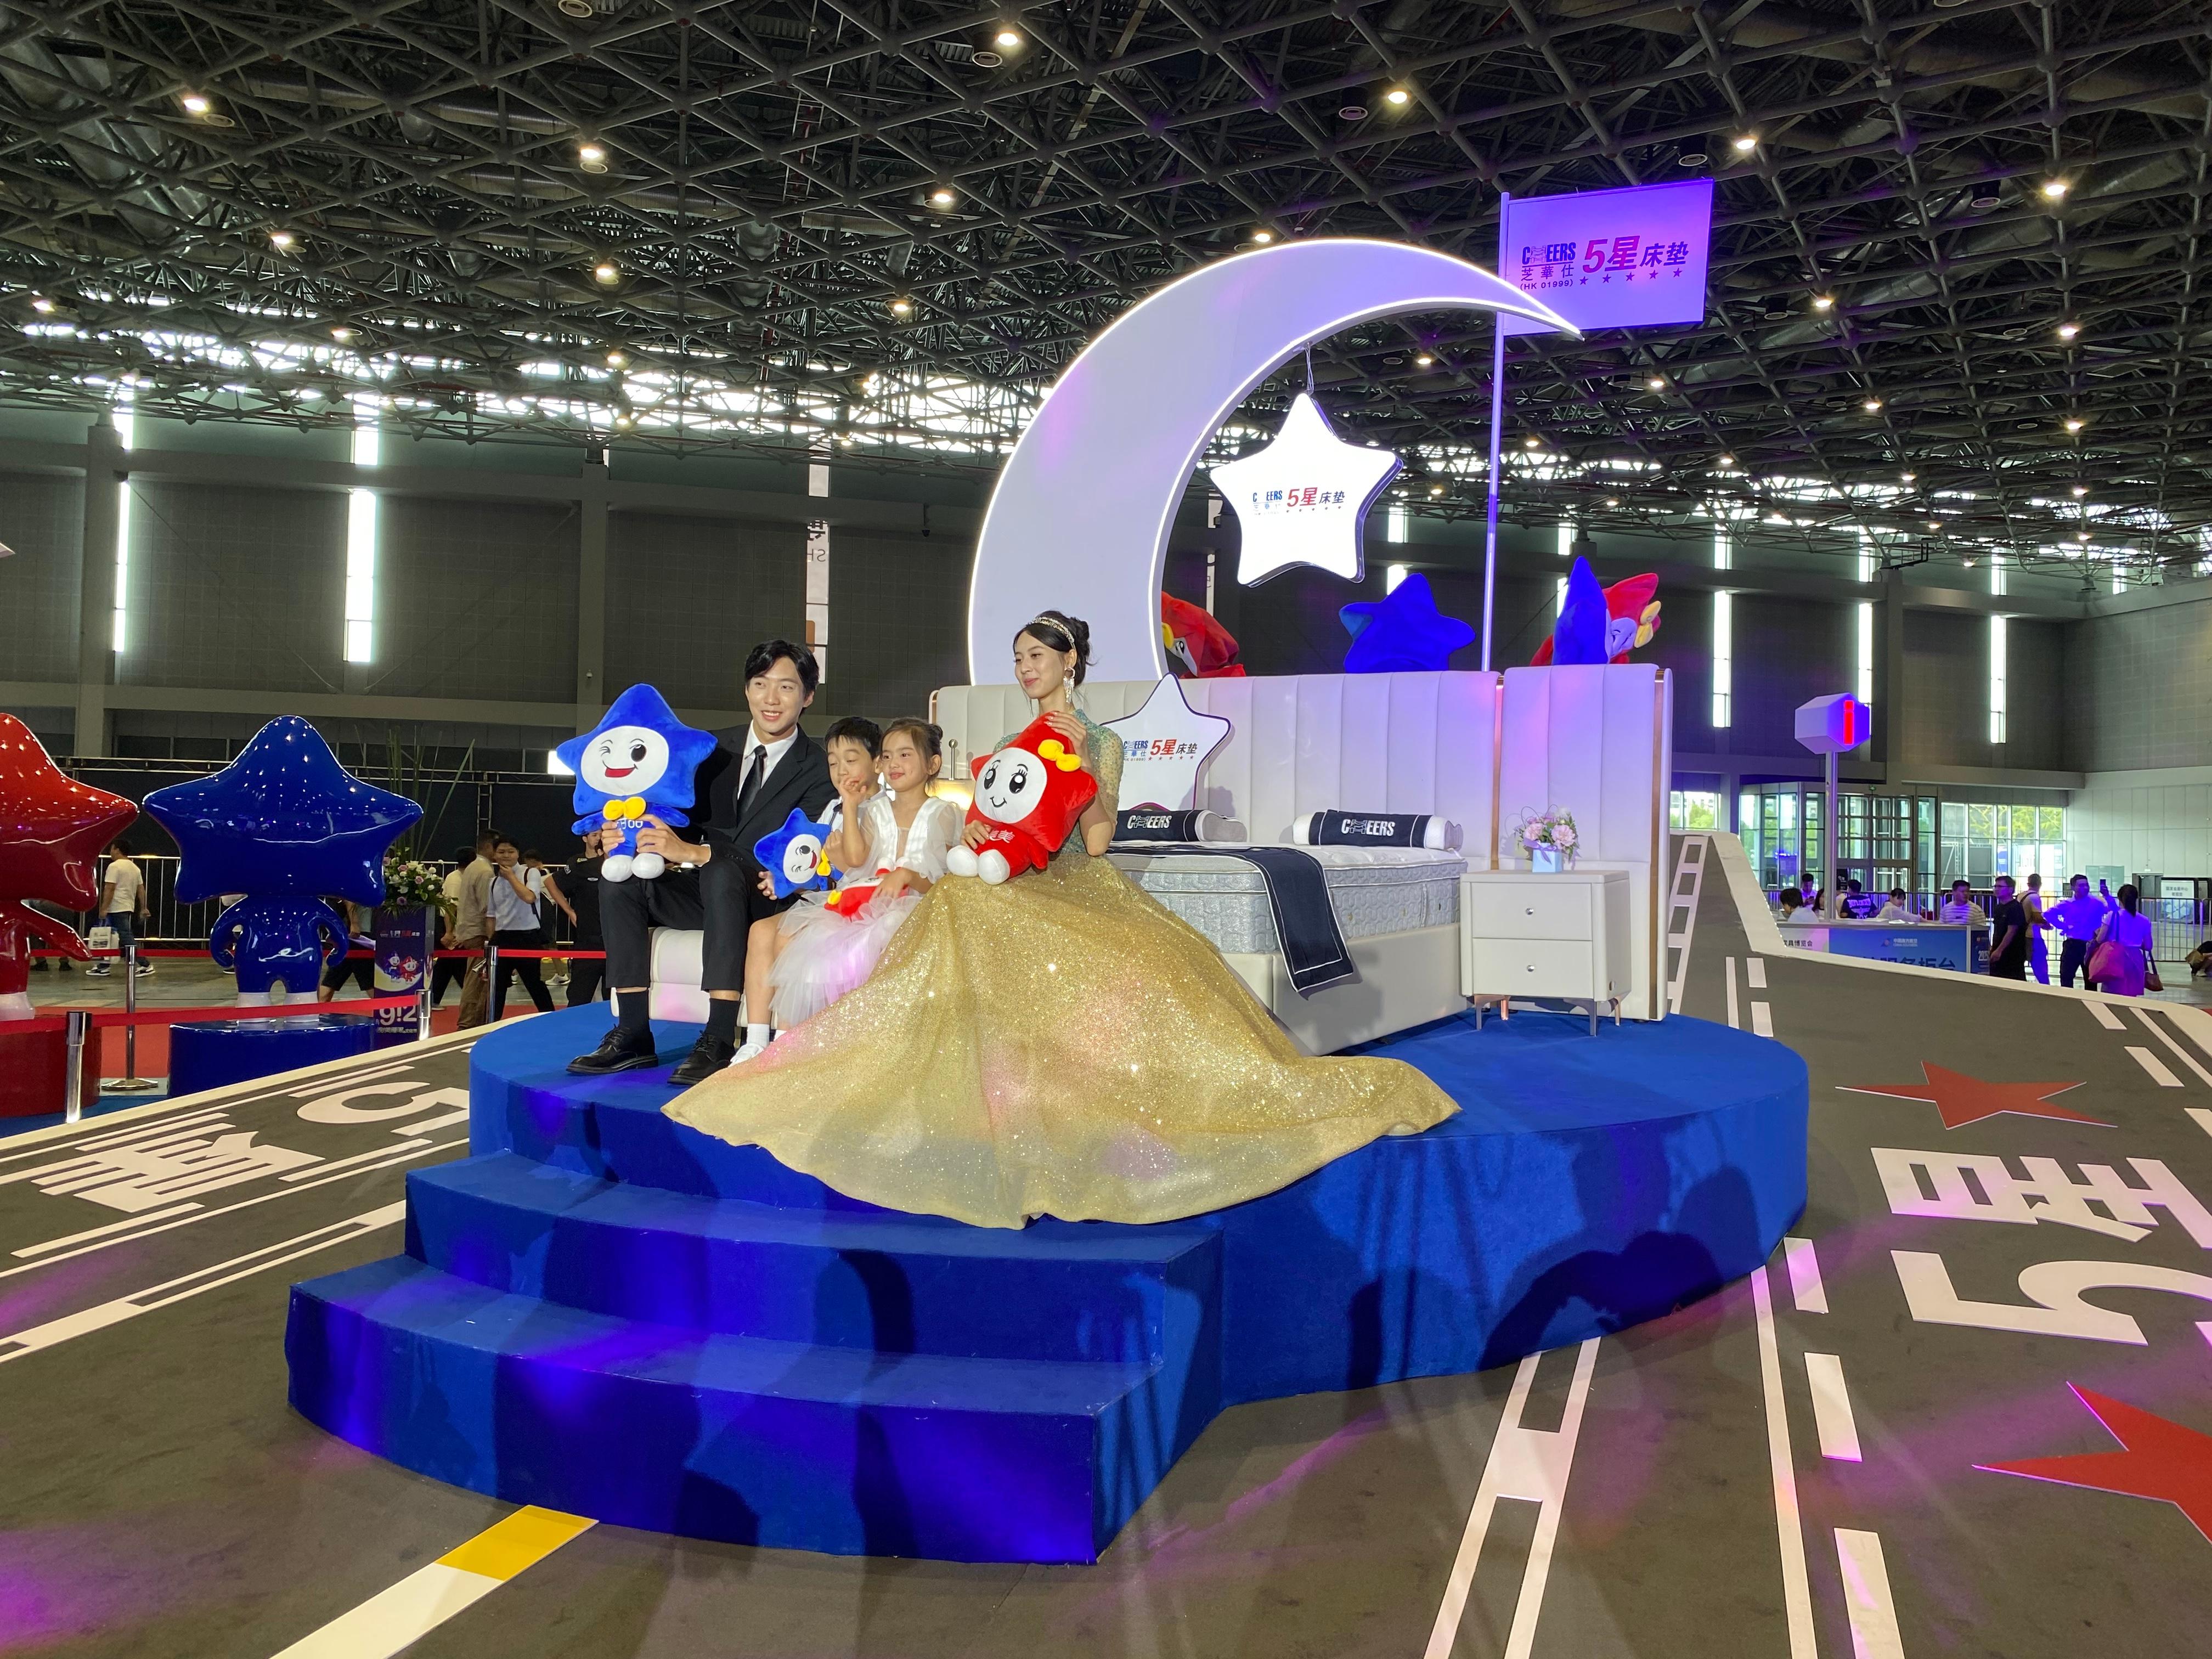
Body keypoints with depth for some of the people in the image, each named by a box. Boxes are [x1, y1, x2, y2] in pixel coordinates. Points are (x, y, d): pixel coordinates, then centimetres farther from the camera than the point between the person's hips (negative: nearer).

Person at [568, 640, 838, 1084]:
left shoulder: (819, 769, -9)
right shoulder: (717, 748, 8)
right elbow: (689, 818, 8)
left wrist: (693, 852, -33)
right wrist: (634, 834, -18)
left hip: (768, 900, -6)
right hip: (710, 894, 6)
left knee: (721, 871, -37)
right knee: (620, 882, -16)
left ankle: (720, 1040, -40)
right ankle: (633, 1035, -17)